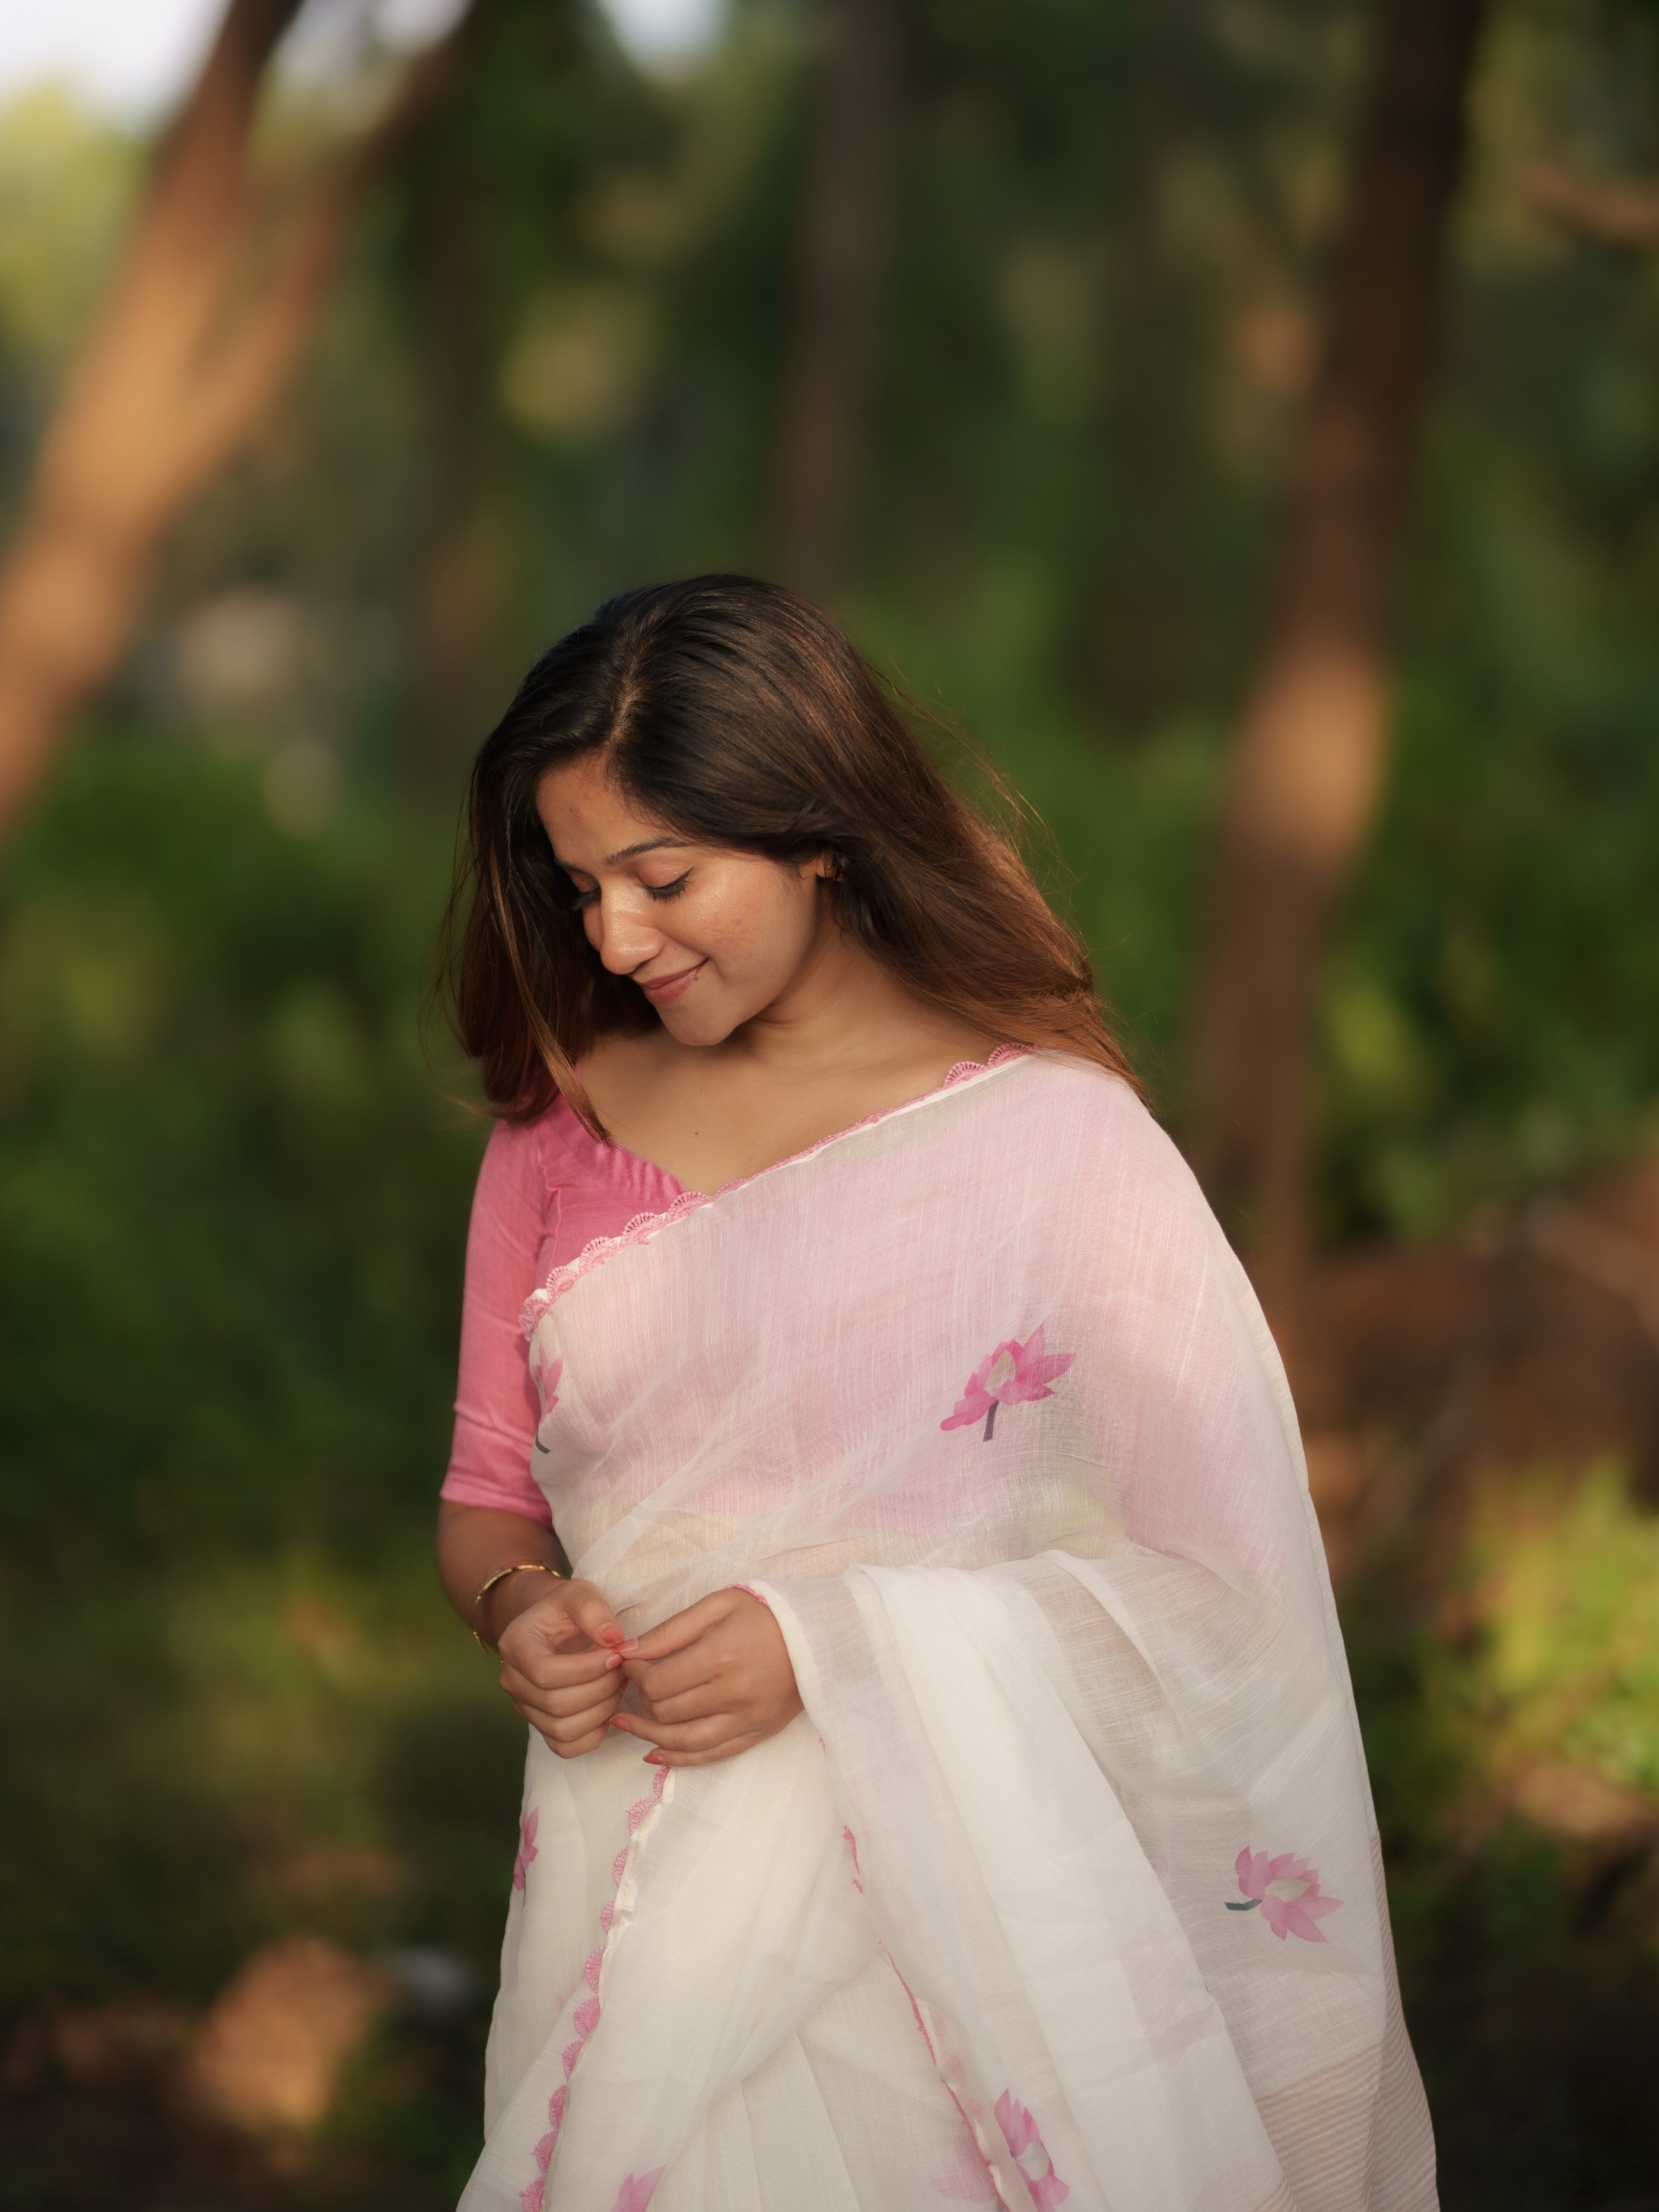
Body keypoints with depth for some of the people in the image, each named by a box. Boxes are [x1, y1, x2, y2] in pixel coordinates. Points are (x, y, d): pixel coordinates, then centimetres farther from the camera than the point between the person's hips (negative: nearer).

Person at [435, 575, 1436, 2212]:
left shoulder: (1053, 1139, -9)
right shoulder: (561, 1126, 4)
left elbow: (1211, 1586, -10)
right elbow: (490, 1493, 15)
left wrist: (832, 1649, -18)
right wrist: (518, 1608, -9)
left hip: (939, 1912, -3)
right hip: (634, 1909, 3)